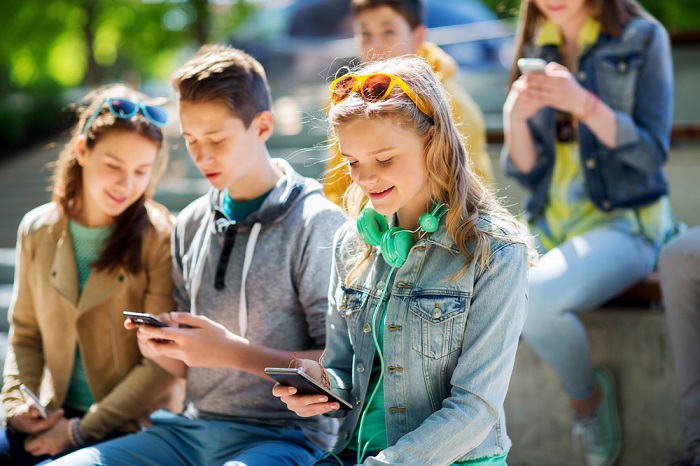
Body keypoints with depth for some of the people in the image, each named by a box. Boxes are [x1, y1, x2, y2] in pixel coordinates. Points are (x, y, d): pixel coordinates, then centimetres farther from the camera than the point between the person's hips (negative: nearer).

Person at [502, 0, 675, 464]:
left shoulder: (643, 38, -3)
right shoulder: (536, 49, 10)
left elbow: (652, 153, -9)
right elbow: (527, 172, 8)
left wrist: (583, 103, -23)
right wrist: (515, 118, -14)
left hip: (626, 221, -4)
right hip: (551, 225, 5)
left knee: (534, 298, -32)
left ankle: (587, 397, -3)